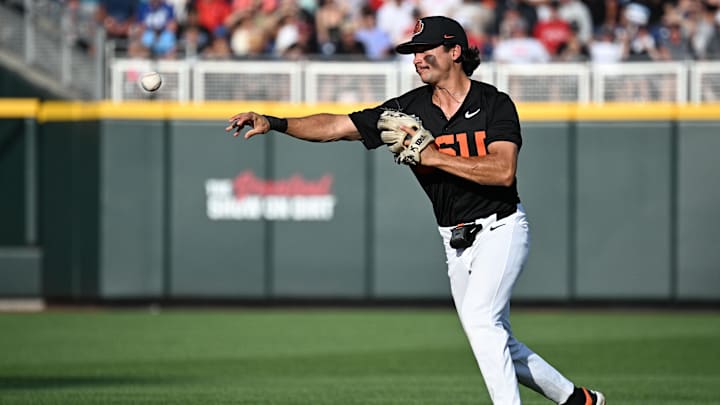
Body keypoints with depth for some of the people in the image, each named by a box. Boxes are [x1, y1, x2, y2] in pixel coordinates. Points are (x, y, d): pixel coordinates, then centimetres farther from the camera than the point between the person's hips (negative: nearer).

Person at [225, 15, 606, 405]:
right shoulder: (409, 109, 1)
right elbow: (336, 126, -5)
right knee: (496, 344, 11)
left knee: (479, 317, -26)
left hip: (500, 229, -6)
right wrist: (273, 123, -17)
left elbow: (503, 171, -24)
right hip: (456, 242, 6)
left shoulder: (494, 104, -10)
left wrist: (432, 156, -24)